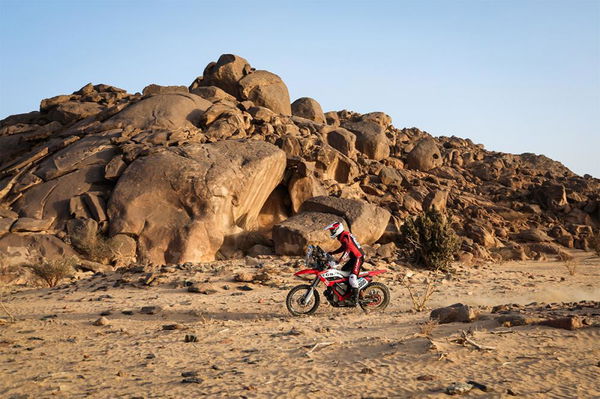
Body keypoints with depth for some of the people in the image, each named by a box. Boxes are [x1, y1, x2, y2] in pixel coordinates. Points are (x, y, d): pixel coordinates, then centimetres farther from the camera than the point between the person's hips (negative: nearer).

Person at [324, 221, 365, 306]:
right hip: (354, 257, 11)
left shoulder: (344, 237, -18)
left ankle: (356, 297, -21)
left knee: (352, 277, -21)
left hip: (358, 257, -11)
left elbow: (347, 250, -30)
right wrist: (332, 253, 23)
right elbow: (343, 248, 30)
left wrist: (340, 260, -37)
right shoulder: (342, 236, 15)